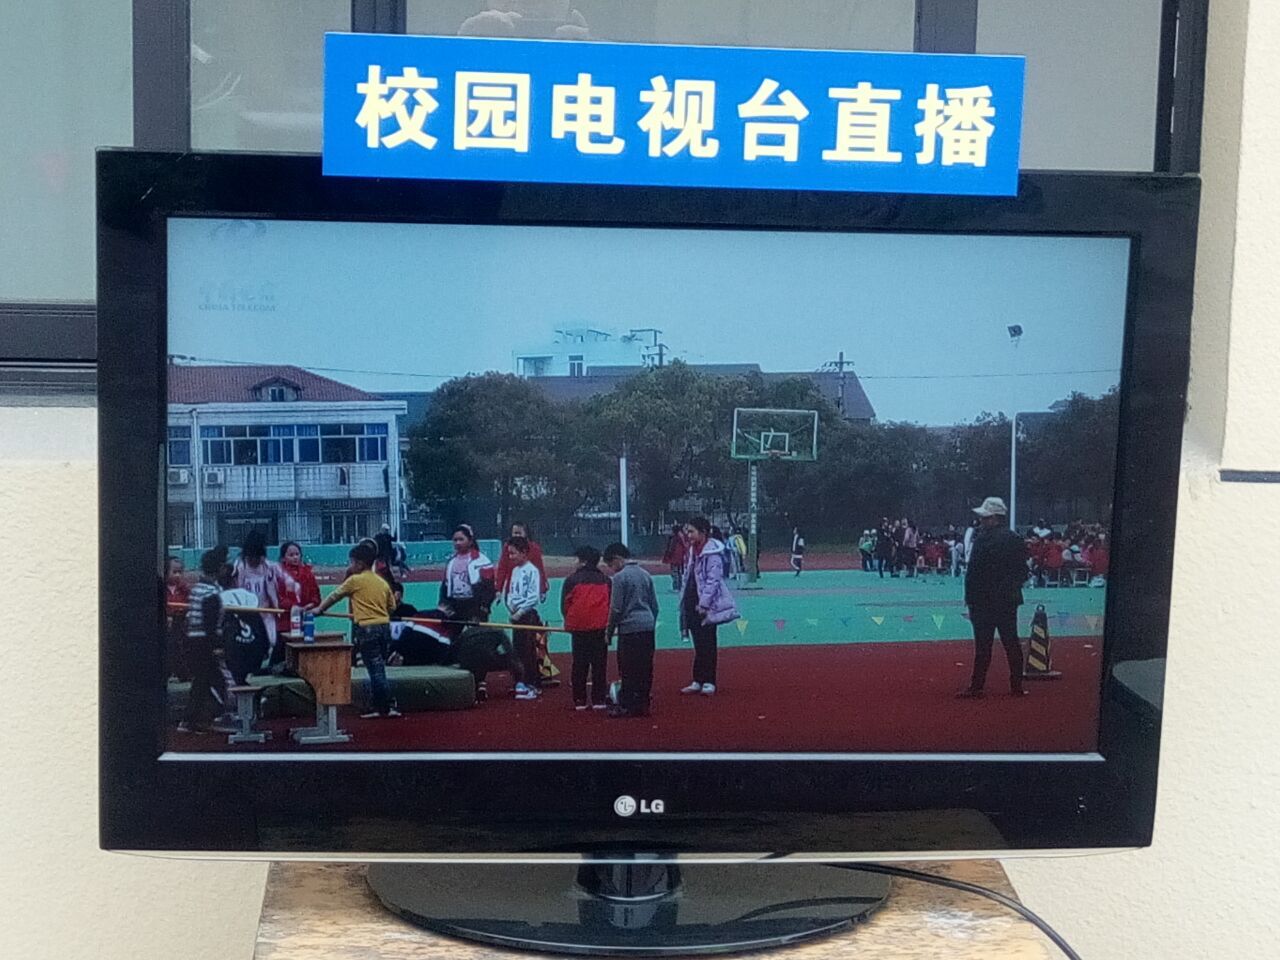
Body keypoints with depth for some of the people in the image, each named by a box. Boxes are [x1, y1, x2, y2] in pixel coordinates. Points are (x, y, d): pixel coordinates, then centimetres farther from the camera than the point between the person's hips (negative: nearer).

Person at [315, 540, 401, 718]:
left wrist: (319, 609, 22)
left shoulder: (355, 580, -4)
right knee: (378, 669, 13)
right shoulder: (383, 582, 10)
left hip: (367, 629, -6)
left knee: (376, 669, -2)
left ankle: (388, 706, -3)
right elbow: (392, 607, 13)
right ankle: (376, 706, 14)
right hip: (384, 627, 6)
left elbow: (334, 596, 8)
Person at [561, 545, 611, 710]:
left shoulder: (572, 579, 1)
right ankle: (599, 700, 4)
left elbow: (565, 604, 2)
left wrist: (569, 623, 16)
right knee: (599, 665, 5)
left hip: (579, 628, -1)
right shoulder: (605, 580, 8)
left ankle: (580, 701, 6)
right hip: (601, 627, 1)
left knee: (579, 665, 6)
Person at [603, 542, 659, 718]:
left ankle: (626, 706, -1)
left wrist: (609, 632, -1)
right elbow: (654, 605, 15)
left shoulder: (620, 577, -8)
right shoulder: (645, 574, 12)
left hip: (629, 629, -7)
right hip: (648, 627, 7)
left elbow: (616, 609, -10)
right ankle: (643, 705, 12)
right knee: (645, 668, 8)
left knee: (628, 670, -2)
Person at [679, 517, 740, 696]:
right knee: (698, 645, 13)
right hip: (692, 604, 8)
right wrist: (684, 600, 15)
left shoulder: (712, 553, -14)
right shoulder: (693, 551, 14)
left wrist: (704, 604, -21)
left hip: (706, 607, -8)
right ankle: (698, 681, 18)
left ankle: (709, 682, 2)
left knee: (708, 645, -3)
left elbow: (713, 580, -19)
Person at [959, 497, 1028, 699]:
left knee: (983, 645, -3)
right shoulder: (1016, 540, 9)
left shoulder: (984, 540, -15)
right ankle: (1017, 686, 13)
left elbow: (974, 573, -17)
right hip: (1009, 599, 7)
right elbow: (1023, 571, 15)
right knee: (1011, 643, 9)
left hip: (985, 601, -7)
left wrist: (970, 599, -16)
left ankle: (976, 687, 0)